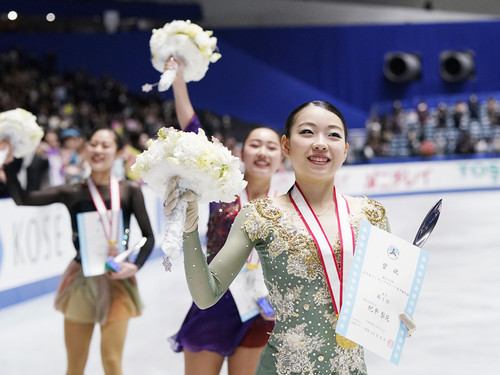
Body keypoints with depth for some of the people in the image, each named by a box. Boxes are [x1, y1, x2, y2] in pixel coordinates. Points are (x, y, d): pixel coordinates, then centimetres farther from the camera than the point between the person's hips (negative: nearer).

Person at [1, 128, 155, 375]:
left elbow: (148, 236, 1)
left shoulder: (129, 191, -3)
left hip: (117, 281, -1)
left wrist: (135, 266, -14)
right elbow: (22, 199, -12)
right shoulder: (72, 193, -3)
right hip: (81, 280, 1)